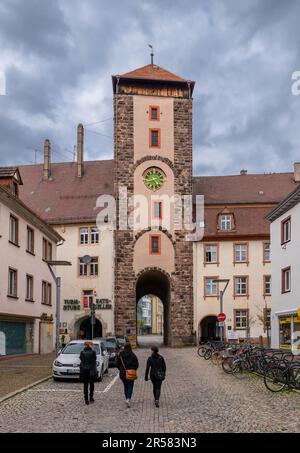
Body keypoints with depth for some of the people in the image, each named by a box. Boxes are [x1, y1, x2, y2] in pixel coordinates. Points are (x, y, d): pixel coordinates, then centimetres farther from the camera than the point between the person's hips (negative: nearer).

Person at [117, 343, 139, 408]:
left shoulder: (120, 355, -3)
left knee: (125, 386, 18)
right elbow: (136, 364, -8)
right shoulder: (133, 355, -10)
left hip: (122, 373, 3)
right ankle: (128, 399, -18)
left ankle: (127, 399, 25)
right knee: (130, 387, 2)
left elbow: (118, 364, 3)